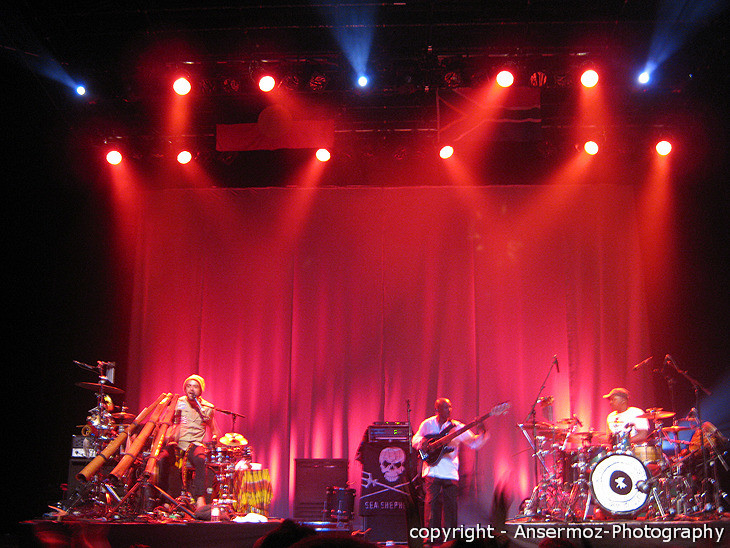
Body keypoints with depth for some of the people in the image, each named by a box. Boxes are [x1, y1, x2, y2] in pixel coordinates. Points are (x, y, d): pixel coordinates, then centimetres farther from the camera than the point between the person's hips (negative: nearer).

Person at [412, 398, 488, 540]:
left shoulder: (456, 427, 7)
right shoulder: (427, 424, 7)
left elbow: (474, 443, 5)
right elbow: (415, 440, 8)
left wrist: (481, 433, -13)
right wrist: (423, 443, -13)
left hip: (451, 473, 1)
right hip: (432, 471, -1)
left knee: (451, 505, 2)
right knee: (432, 503, -5)